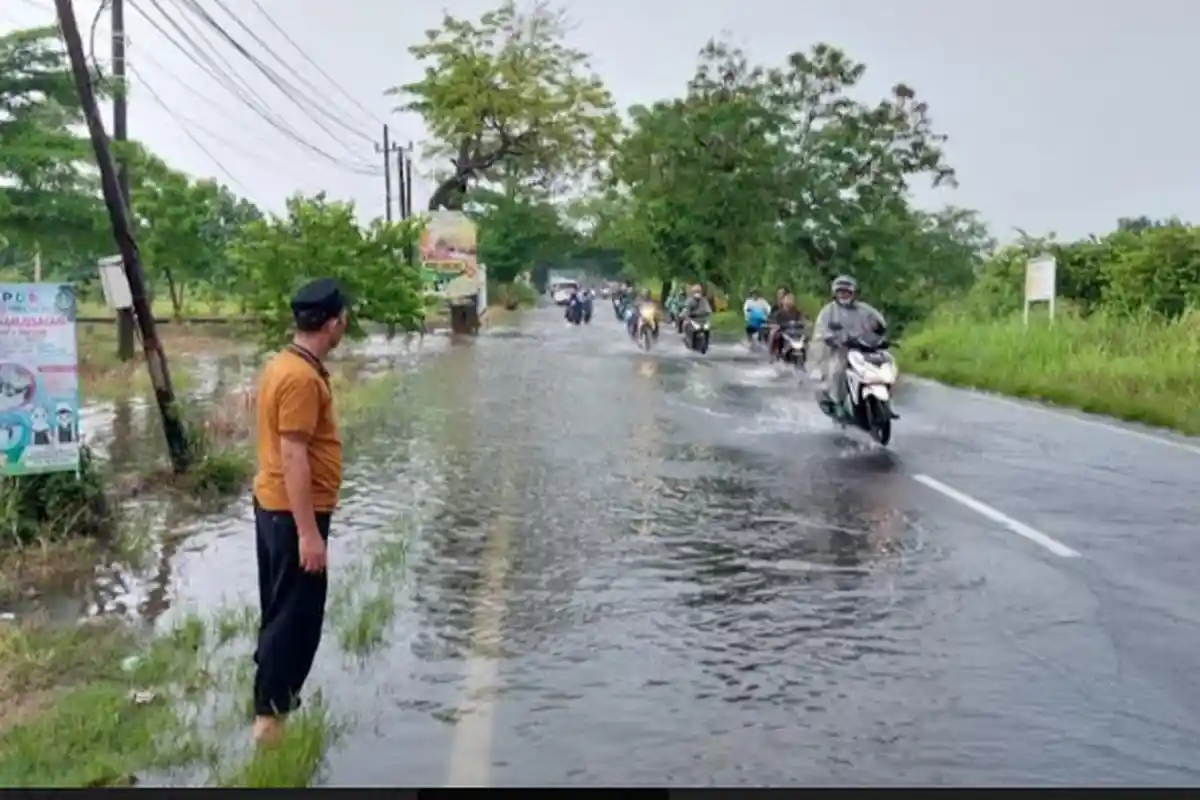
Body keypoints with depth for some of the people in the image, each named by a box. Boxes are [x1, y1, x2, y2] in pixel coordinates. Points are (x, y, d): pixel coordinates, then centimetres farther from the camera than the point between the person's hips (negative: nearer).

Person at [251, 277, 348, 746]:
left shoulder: (284, 364, 9)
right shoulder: (302, 377, -21)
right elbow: (293, 457, -24)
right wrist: (309, 532, -24)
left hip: (274, 505, 10)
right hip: (294, 512, -10)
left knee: (282, 612, 19)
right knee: (296, 616, 0)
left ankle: (274, 702, 32)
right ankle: (270, 717, 9)